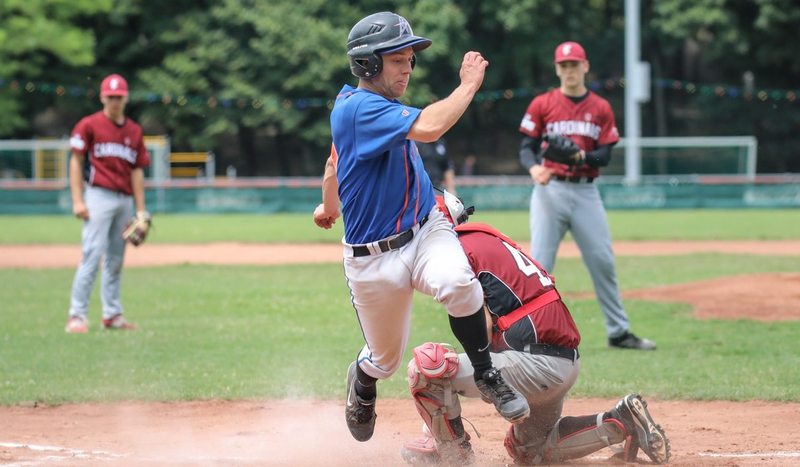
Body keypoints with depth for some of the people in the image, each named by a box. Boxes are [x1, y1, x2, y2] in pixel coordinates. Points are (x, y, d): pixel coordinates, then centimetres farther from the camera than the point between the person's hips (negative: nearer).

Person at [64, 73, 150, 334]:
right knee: (92, 254, -13)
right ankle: (77, 315, -13)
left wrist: (140, 209, 10)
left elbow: (137, 170, 15)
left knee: (116, 259, 8)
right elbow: (76, 162, -2)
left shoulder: (134, 131, 14)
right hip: (99, 196, -5)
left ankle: (113, 315, 13)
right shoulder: (89, 125, 0)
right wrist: (77, 200, -10)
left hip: (125, 200, 5)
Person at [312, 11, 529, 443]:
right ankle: (362, 384, 47)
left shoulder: (360, 105, 7)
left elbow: (334, 164, 27)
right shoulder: (359, 109, -21)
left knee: (458, 283, -29)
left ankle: (487, 376, -13)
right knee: (385, 359, 11)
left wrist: (329, 206, 44)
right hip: (374, 258, -6)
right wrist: (468, 85, -22)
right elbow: (428, 127, -37)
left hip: (427, 230, 6)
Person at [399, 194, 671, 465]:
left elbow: (484, 324, -18)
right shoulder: (487, 238, 21)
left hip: (537, 365, -11)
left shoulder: (460, 249, -7)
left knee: (426, 364, -14)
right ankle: (623, 421, 16)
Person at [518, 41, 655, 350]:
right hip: (550, 190, -2)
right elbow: (526, 147, 0)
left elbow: (605, 155, 2)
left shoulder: (600, 108, 8)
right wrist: (533, 167, -22)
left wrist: (582, 156, -19)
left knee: (603, 262, 5)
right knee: (539, 264, -6)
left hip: (586, 192, 2)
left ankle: (618, 332, 14)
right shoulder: (542, 104, 3)